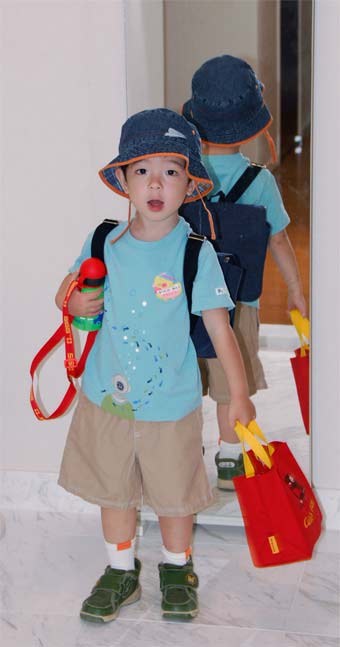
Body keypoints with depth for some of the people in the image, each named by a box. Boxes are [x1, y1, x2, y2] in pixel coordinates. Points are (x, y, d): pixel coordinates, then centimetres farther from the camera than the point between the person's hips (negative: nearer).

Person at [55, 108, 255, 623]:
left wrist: (239, 395, -8)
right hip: (106, 396, 3)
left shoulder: (196, 252, -13)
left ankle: (177, 569, 39)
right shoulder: (105, 244, -4)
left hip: (170, 403, -3)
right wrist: (74, 302, -12)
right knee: (113, 490, 17)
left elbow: (219, 328, -10)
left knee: (174, 495, 13)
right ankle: (121, 572, 39)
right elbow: (67, 290, 12)